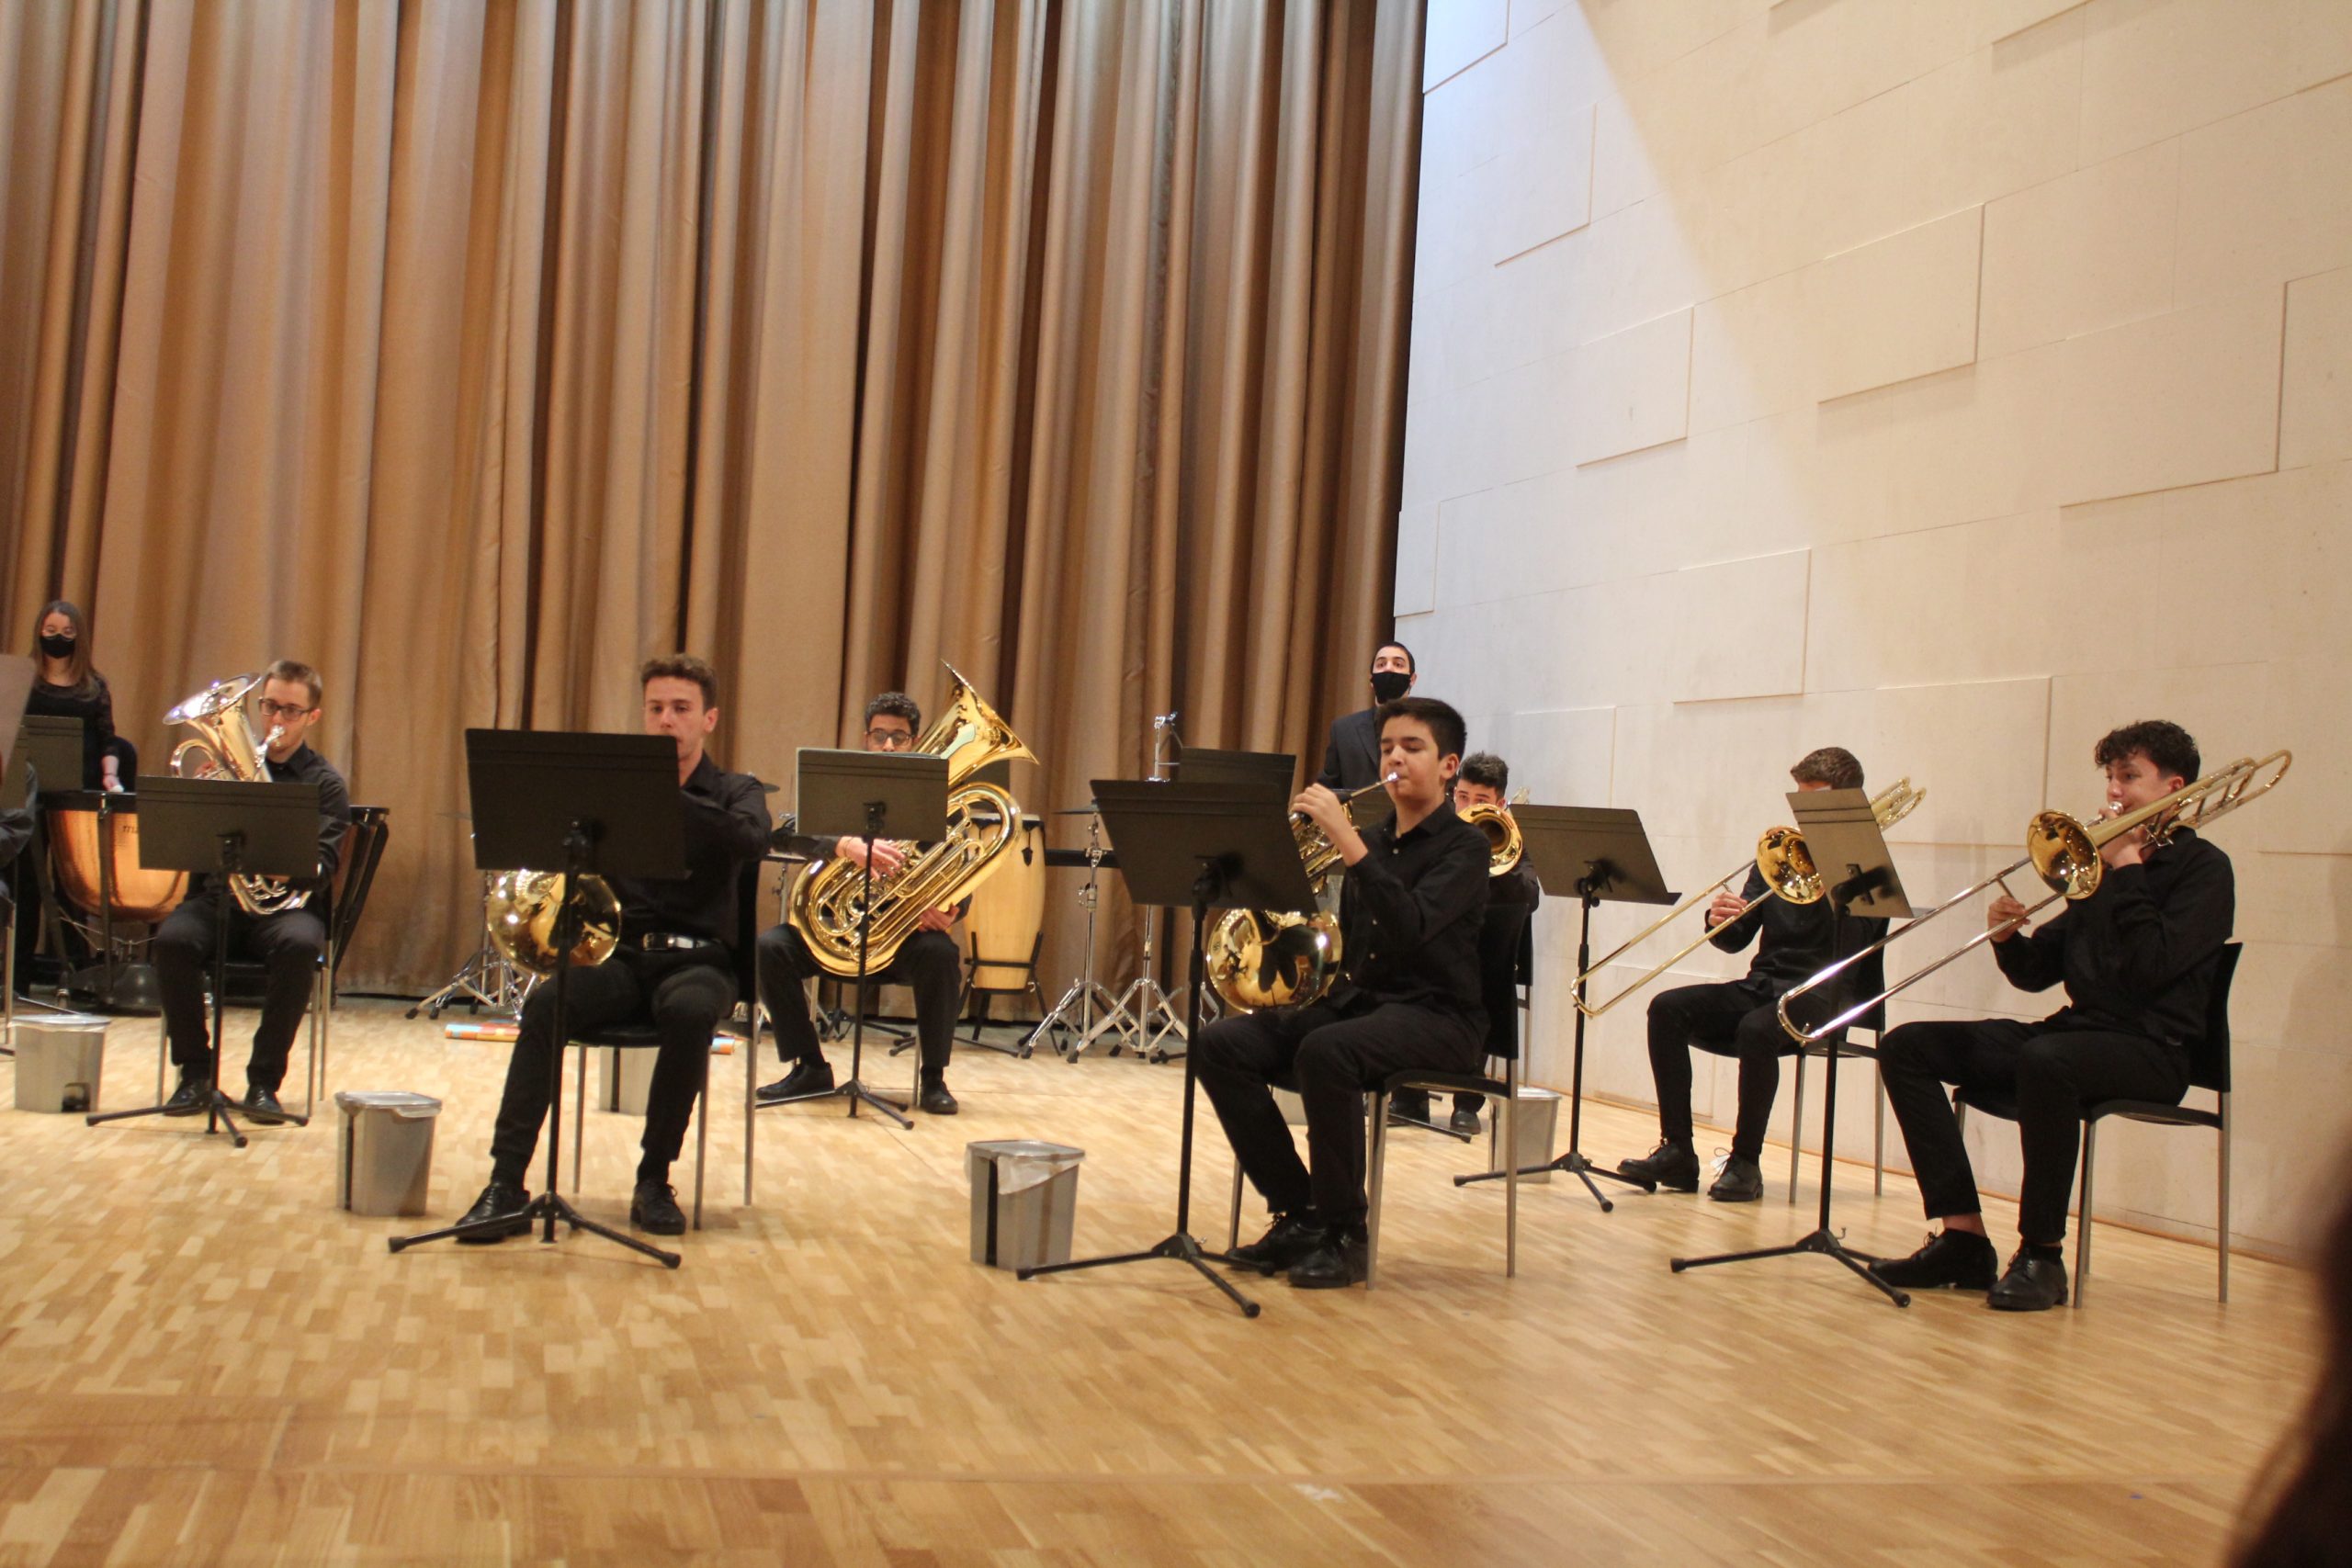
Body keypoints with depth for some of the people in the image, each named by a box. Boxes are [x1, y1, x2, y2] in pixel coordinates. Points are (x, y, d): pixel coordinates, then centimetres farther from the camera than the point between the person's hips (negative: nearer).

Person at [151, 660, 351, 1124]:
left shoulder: (325, 783, 5)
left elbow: (321, 868, -7)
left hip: (286, 901, -2)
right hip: (218, 895, 2)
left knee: (300, 944, -35)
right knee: (172, 939, -30)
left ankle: (264, 1080, -21)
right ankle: (195, 1074, -13)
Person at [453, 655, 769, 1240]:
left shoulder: (736, 792, 8)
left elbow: (751, 842, -17)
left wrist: (666, 796, -29)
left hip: (696, 959, -2)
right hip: (619, 956, 2)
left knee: (689, 1010, -37)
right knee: (545, 1003, -29)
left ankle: (654, 1181, -20)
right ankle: (506, 1183, -29)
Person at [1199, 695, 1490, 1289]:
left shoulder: (1463, 845, -5)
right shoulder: (1372, 840, 15)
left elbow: (1411, 927, -25)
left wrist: (1346, 839, -30)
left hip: (1436, 1016, -7)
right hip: (1357, 999, 7)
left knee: (1326, 1051, -37)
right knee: (1221, 1044, -13)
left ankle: (1344, 1234, -21)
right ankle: (1297, 1215, -5)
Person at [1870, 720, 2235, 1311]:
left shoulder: (2203, 869, -1)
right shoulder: (2104, 868, 19)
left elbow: (2151, 968, -19)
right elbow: (2037, 972, 16)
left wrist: (2127, 871, -11)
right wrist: (2009, 939, -6)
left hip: (2152, 1047, -8)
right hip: (2078, 1029, 8)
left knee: (2045, 1058, -40)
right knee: (1907, 1046, -7)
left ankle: (2042, 1254, -26)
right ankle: (1964, 1239, -15)